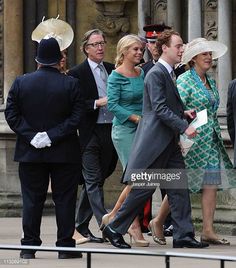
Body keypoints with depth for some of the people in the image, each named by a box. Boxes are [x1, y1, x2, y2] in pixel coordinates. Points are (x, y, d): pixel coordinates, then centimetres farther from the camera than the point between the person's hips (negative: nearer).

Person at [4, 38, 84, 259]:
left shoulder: (20, 83, 0)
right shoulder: (70, 84, -6)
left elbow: (11, 114, -3)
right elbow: (77, 117, -11)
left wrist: (30, 136, -6)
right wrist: (53, 136, -11)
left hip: (30, 152, 2)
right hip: (64, 153, -2)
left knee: (32, 200, 7)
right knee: (64, 199, 4)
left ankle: (29, 247, 8)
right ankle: (65, 246, 5)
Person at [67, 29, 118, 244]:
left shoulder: (112, 70, 13)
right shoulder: (77, 74, -4)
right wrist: (97, 103, -19)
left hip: (110, 131, 6)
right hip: (90, 134, -6)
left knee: (94, 181, 12)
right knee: (94, 181, -6)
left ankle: (81, 225, 21)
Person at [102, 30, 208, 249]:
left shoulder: (167, 73, 16)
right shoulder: (156, 74, -14)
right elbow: (160, 109, -21)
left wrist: (183, 112, 7)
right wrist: (184, 127, -22)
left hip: (169, 142, 9)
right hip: (154, 142, -9)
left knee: (180, 187, 3)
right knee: (143, 189, -4)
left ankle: (183, 235, 4)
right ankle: (114, 229, 8)